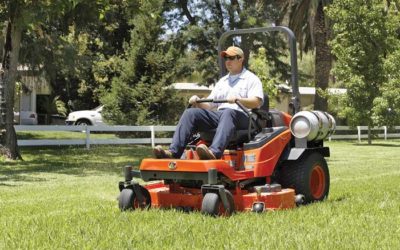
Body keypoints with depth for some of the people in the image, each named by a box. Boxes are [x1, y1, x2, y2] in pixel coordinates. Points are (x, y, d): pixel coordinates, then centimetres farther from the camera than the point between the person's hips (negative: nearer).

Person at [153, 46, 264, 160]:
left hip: (242, 117, -6)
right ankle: (173, 151, -32)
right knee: (190, 113, -16)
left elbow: (257, 102, -5)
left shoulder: (251, 79, 12)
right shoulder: (222, 81, 30)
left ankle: (215, 152, -63)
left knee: (228, 113, -40)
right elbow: (209, 105, 25)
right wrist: (198, 102, 3)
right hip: (219, 115, 6)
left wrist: (237, 99, -22)